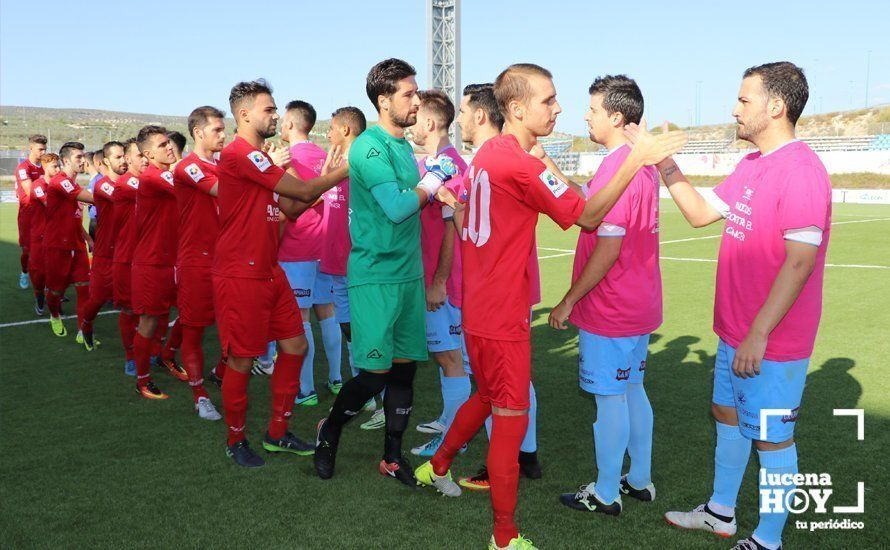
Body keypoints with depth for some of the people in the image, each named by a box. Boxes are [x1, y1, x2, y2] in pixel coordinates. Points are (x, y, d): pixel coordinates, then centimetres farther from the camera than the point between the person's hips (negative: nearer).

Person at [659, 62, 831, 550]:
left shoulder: (800, 171, -20)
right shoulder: (751, 165, 9)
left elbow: (799, 261, -25)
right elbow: (700, 213, 16)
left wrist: (758, 335, -24)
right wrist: (664, 164, 7)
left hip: (772, 342, -9)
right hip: (733, 331, 9)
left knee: (770, 437, 5)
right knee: (728, 416, 21)